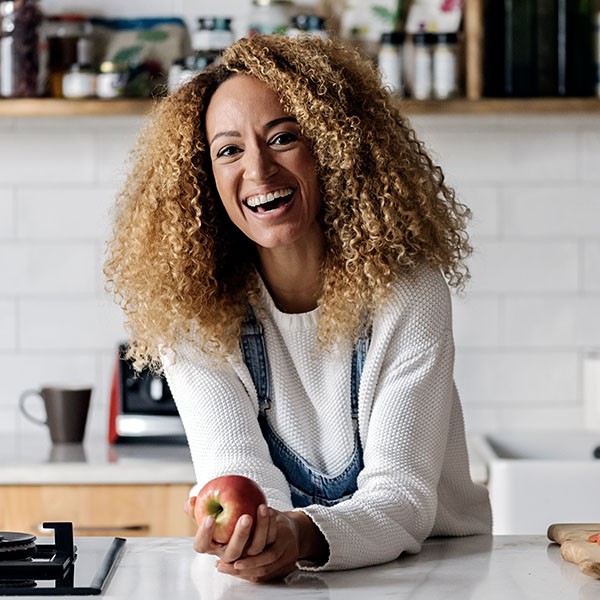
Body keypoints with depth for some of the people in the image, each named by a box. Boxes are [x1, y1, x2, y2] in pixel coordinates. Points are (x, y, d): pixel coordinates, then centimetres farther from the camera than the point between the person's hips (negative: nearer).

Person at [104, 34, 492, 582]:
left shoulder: (408, 292, -11)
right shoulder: (189, 311, -6)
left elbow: (402, 494, -18)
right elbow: (236, 473, -15)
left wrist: (303, 534, -38)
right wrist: (246, 532, -38)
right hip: (279, 576, 1)